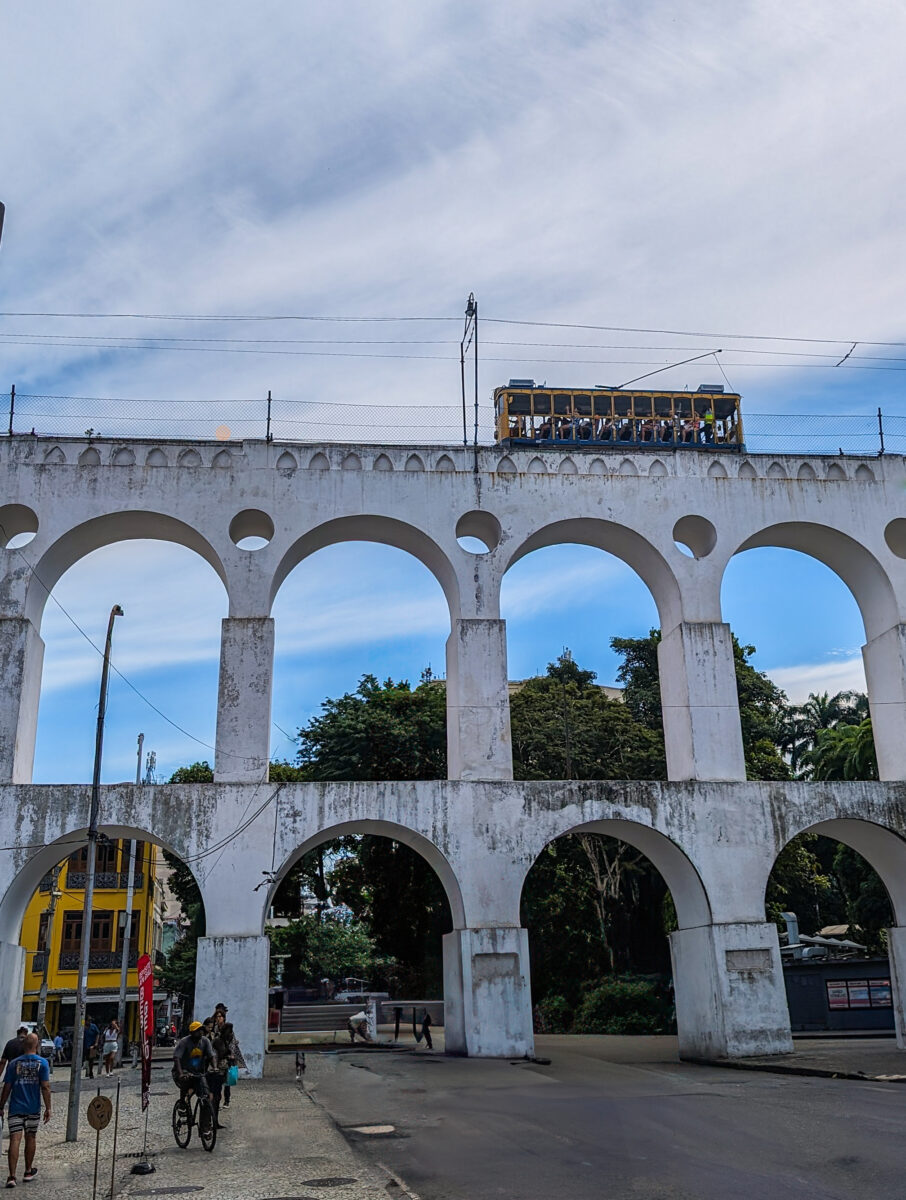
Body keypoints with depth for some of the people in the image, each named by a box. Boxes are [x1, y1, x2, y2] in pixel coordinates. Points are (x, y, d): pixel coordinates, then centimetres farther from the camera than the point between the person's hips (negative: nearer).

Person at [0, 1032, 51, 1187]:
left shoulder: (14, 1063, -2)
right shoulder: (42, 1063, -5)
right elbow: (45, 1087, -8)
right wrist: (48, 1108, -3)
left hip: (16, 1108, 0)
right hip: (33, 1109, 0)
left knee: (15, 1140, -1)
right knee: (30, 1139, 15)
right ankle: (28, 1171, 27)